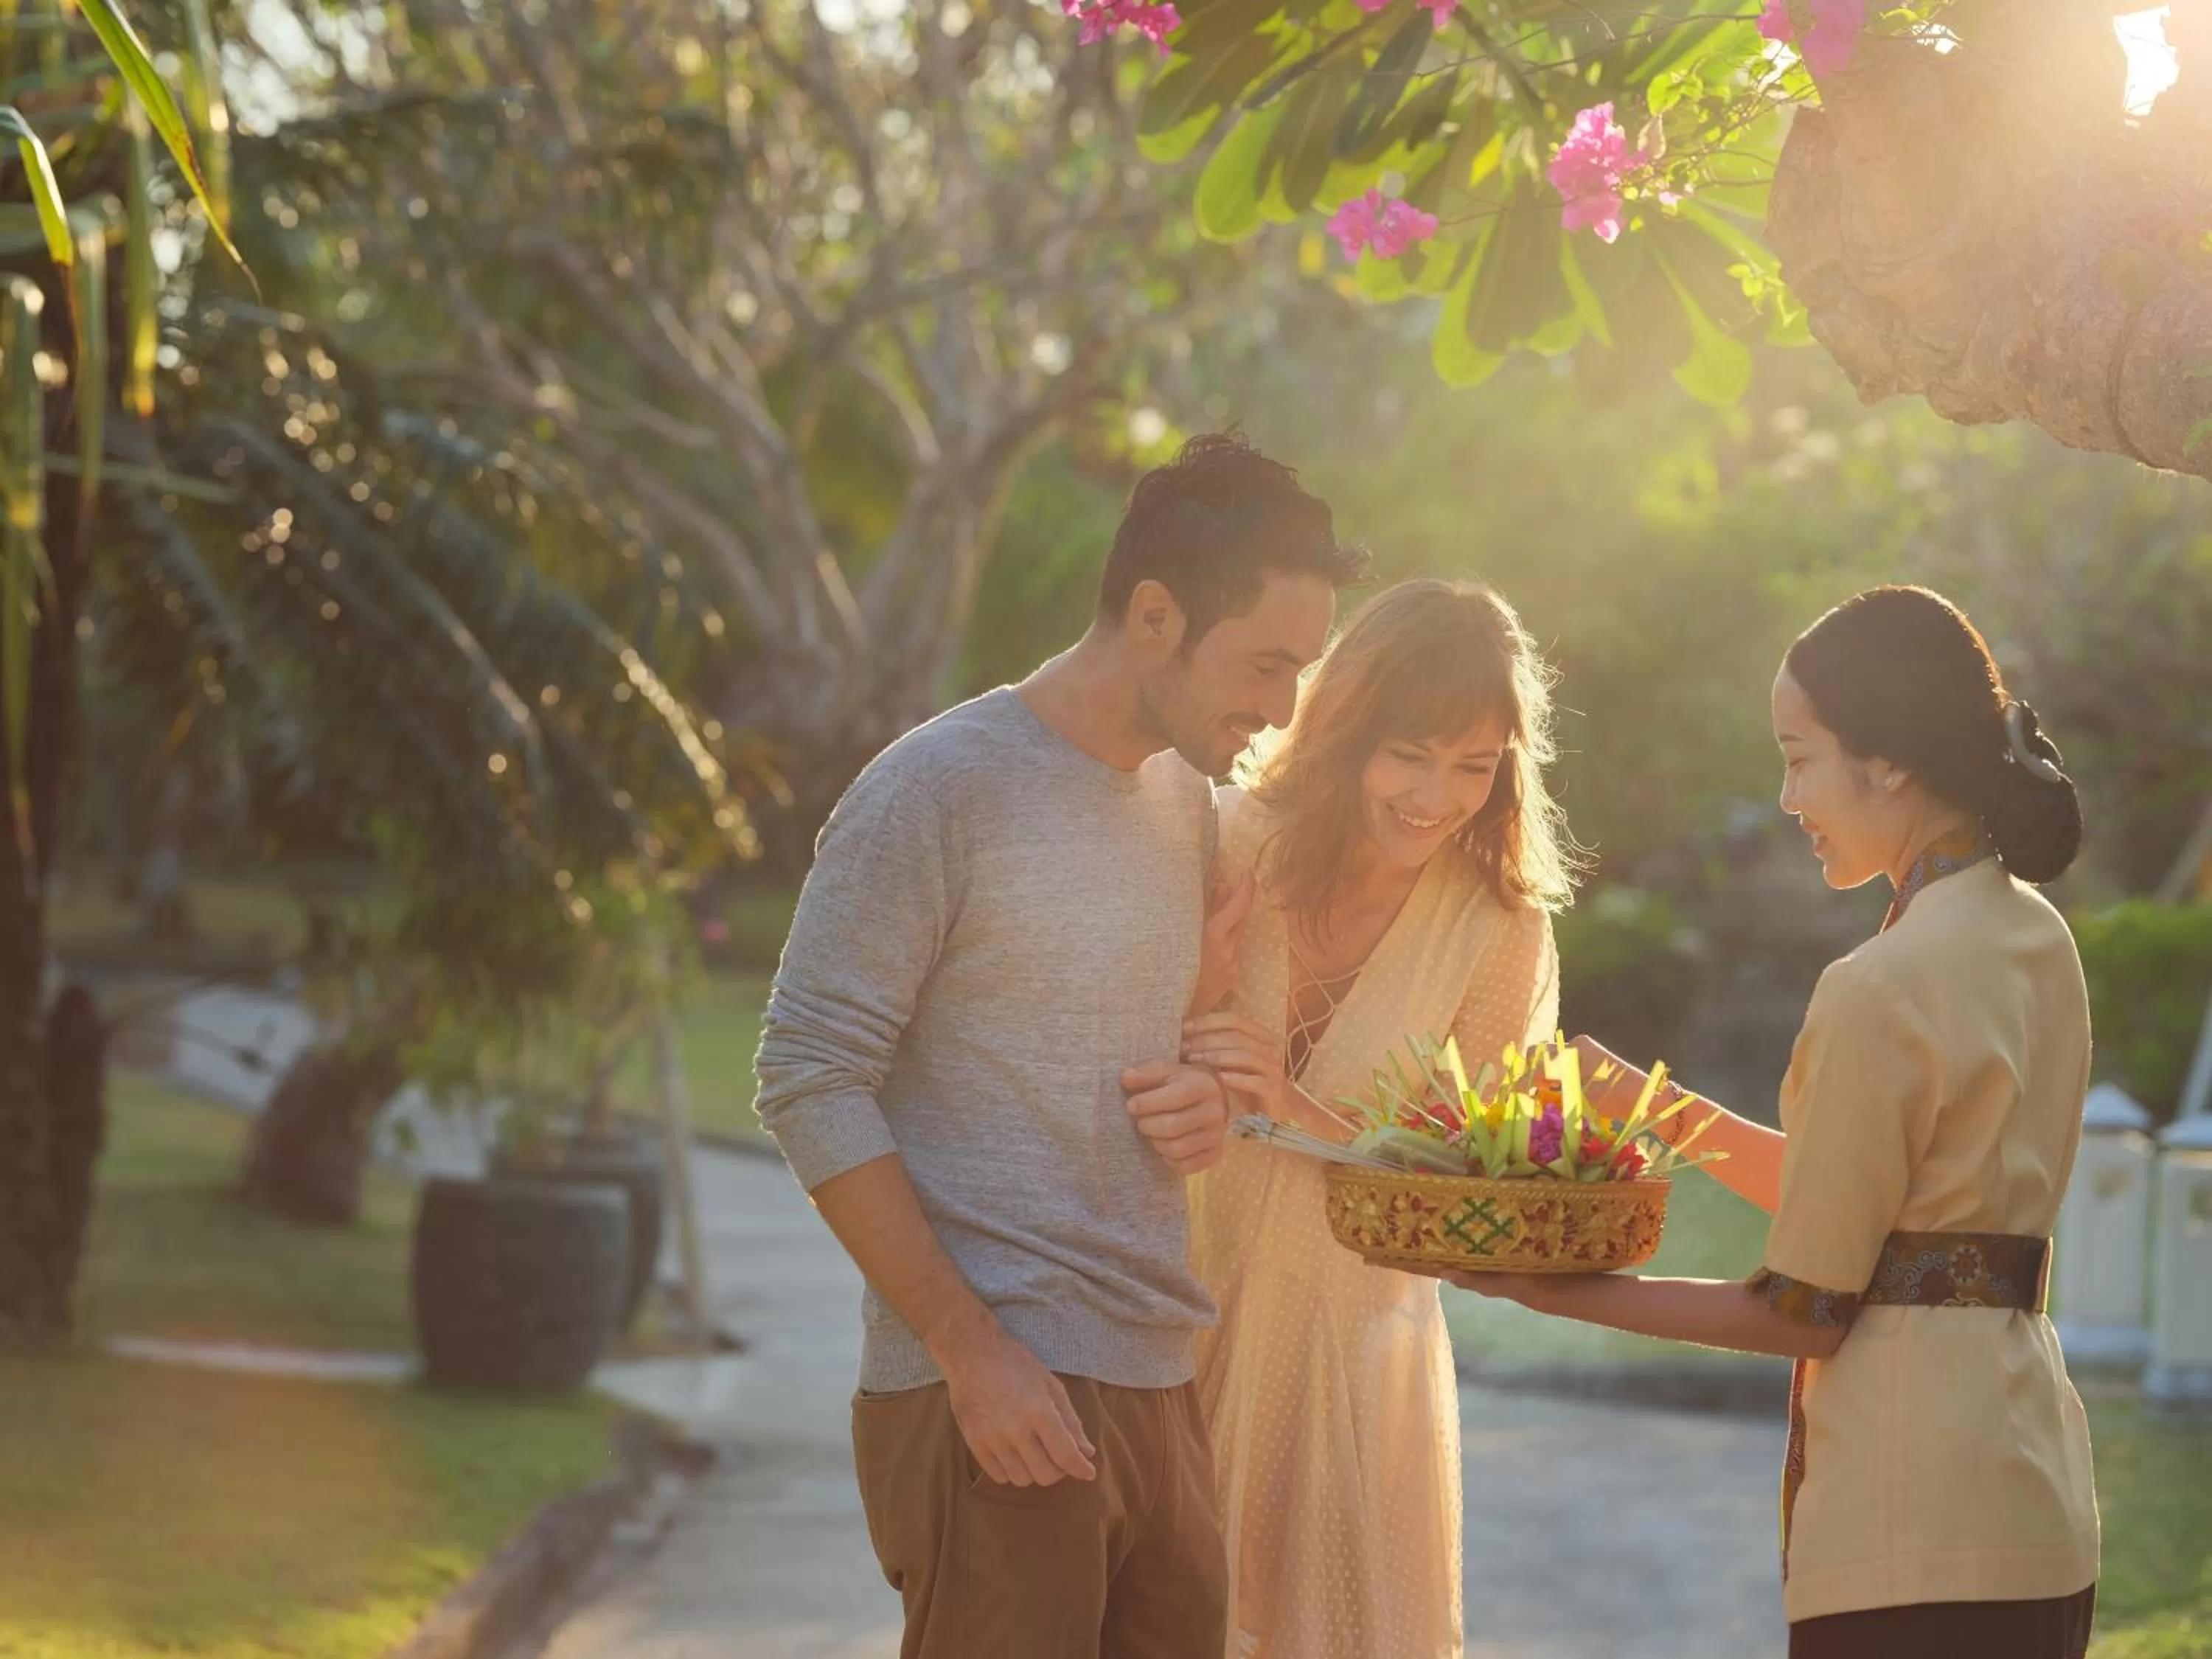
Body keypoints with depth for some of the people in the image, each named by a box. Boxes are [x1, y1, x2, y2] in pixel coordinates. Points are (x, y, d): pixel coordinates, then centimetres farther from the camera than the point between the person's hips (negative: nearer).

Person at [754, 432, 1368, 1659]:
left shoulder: (1188, 797, 15)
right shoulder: (937, 791, -8)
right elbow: (812, 1086, -11)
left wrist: (1198, 1101, 3)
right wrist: (971, 1348, -17)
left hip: (1157, 1392, 7)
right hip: (993, 1397, -7)